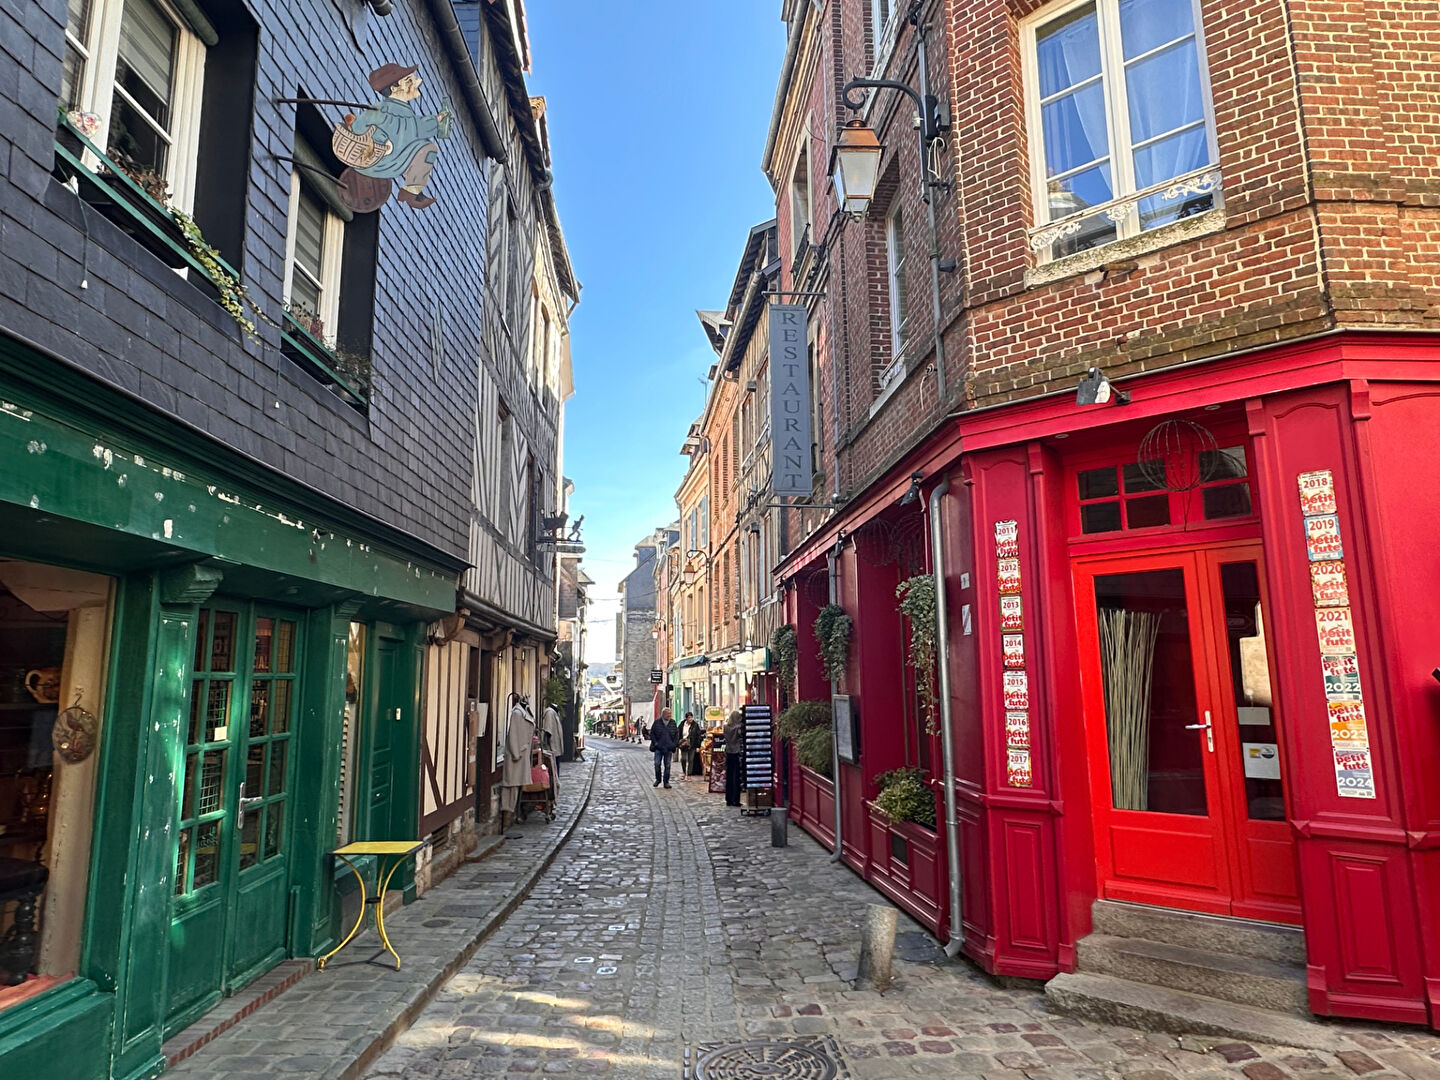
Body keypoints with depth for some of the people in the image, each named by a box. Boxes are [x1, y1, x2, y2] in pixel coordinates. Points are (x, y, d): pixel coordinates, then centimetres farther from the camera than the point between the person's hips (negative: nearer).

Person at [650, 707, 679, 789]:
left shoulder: (673, 723, 7)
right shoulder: (657, 722, 0)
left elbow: (677, 734, 13)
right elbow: (652, 733, 4)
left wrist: (674, 744, 2)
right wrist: (655, 743, -5)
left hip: (669, 748, 2)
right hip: (658, 748, -2)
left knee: (667, 765, 4)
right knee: (657, 764, -2)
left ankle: (666, 781, 12)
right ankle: (658, 779, 18)